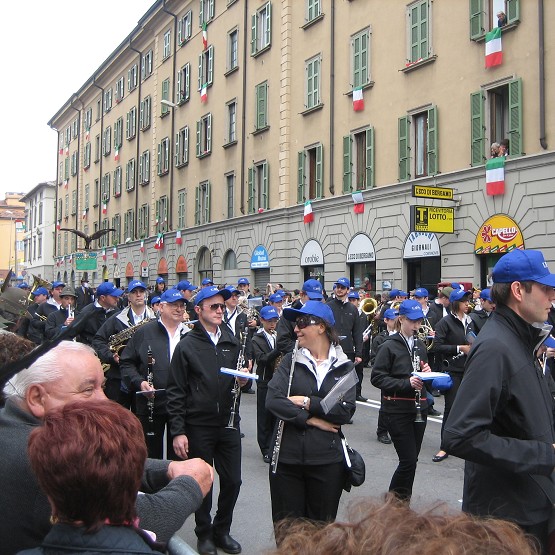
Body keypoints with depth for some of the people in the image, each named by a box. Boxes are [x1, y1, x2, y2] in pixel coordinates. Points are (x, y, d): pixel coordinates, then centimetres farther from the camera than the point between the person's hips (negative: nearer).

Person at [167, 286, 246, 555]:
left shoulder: (232, 342, 8)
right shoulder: (187, 345, -5)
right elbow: (175, 391, -6)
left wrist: (243, 380, -6)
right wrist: (177, 431, -11)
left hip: (228, 422, 4)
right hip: (198, 426, -3)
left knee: (232, 481, 7)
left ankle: (221, 530, 28)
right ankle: (204, 533, 27)